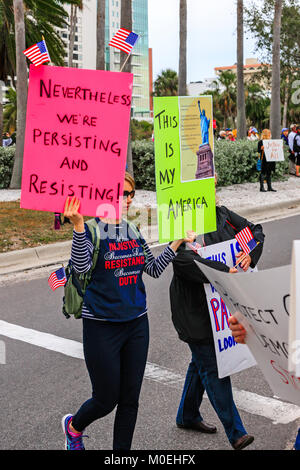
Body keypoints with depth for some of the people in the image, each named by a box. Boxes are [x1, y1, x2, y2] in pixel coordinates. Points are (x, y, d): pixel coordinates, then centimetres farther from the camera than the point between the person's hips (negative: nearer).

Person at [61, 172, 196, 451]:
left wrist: (177, 242, 6)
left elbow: (154, 269, 14)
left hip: (136, 323, 6)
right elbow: (81, 266, -27)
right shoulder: (91, 230, -10)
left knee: (130, 398, 10)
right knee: (106, 400, 5)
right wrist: (78, 225, -39)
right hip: (102, 327, -6)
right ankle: (73, 426, 37)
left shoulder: (132, 231, 9)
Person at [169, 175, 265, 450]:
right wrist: (225, 272, -37)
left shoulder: (221, 215, 5)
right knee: (212, 366, -4)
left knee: (203, 361, 20)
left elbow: (255, 230, 13)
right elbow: (183, 260, -32)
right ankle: (235, 432, 2)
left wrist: (250, 253, -8)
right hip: (193, 308, -8)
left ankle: (187, 416, 38)